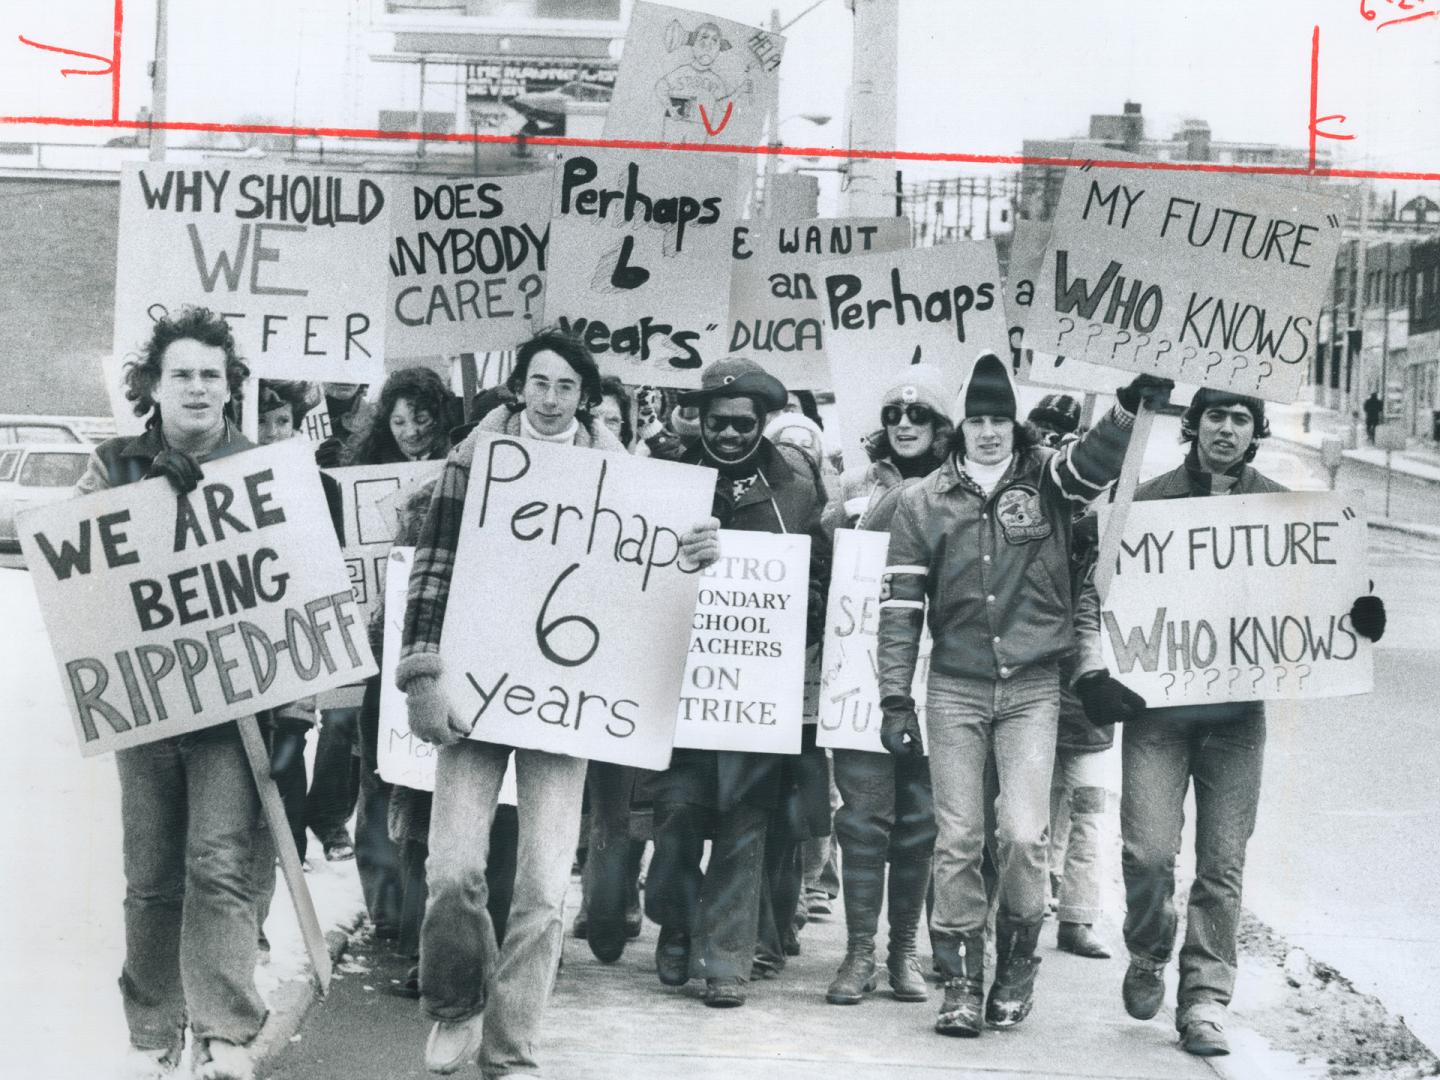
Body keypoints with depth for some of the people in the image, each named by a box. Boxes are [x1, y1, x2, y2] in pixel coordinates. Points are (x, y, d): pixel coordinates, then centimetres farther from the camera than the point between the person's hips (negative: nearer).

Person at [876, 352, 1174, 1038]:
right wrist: (896, 701, -2)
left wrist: (1132, 406, -39)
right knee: (958, 839, 1)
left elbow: (1097, 460, -19)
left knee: (1023, 835, -9)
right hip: (954, 688, 1)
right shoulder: (923, 501, 3)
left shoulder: (1046, 480, 3)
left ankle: (1017, 960, 14)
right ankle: (961, 978, 11)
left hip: (1032, 688, -1)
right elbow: (900, 607, 3)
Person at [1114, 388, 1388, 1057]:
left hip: (1237, 709, 2)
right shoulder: (1152, 499, 4)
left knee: (1222, 862, 1)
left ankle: (1204, 1001, 10)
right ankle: (1148, 957, 20)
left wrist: (1356, 613, -8)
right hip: (1157, 702, -1)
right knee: (1148, 850, -8)